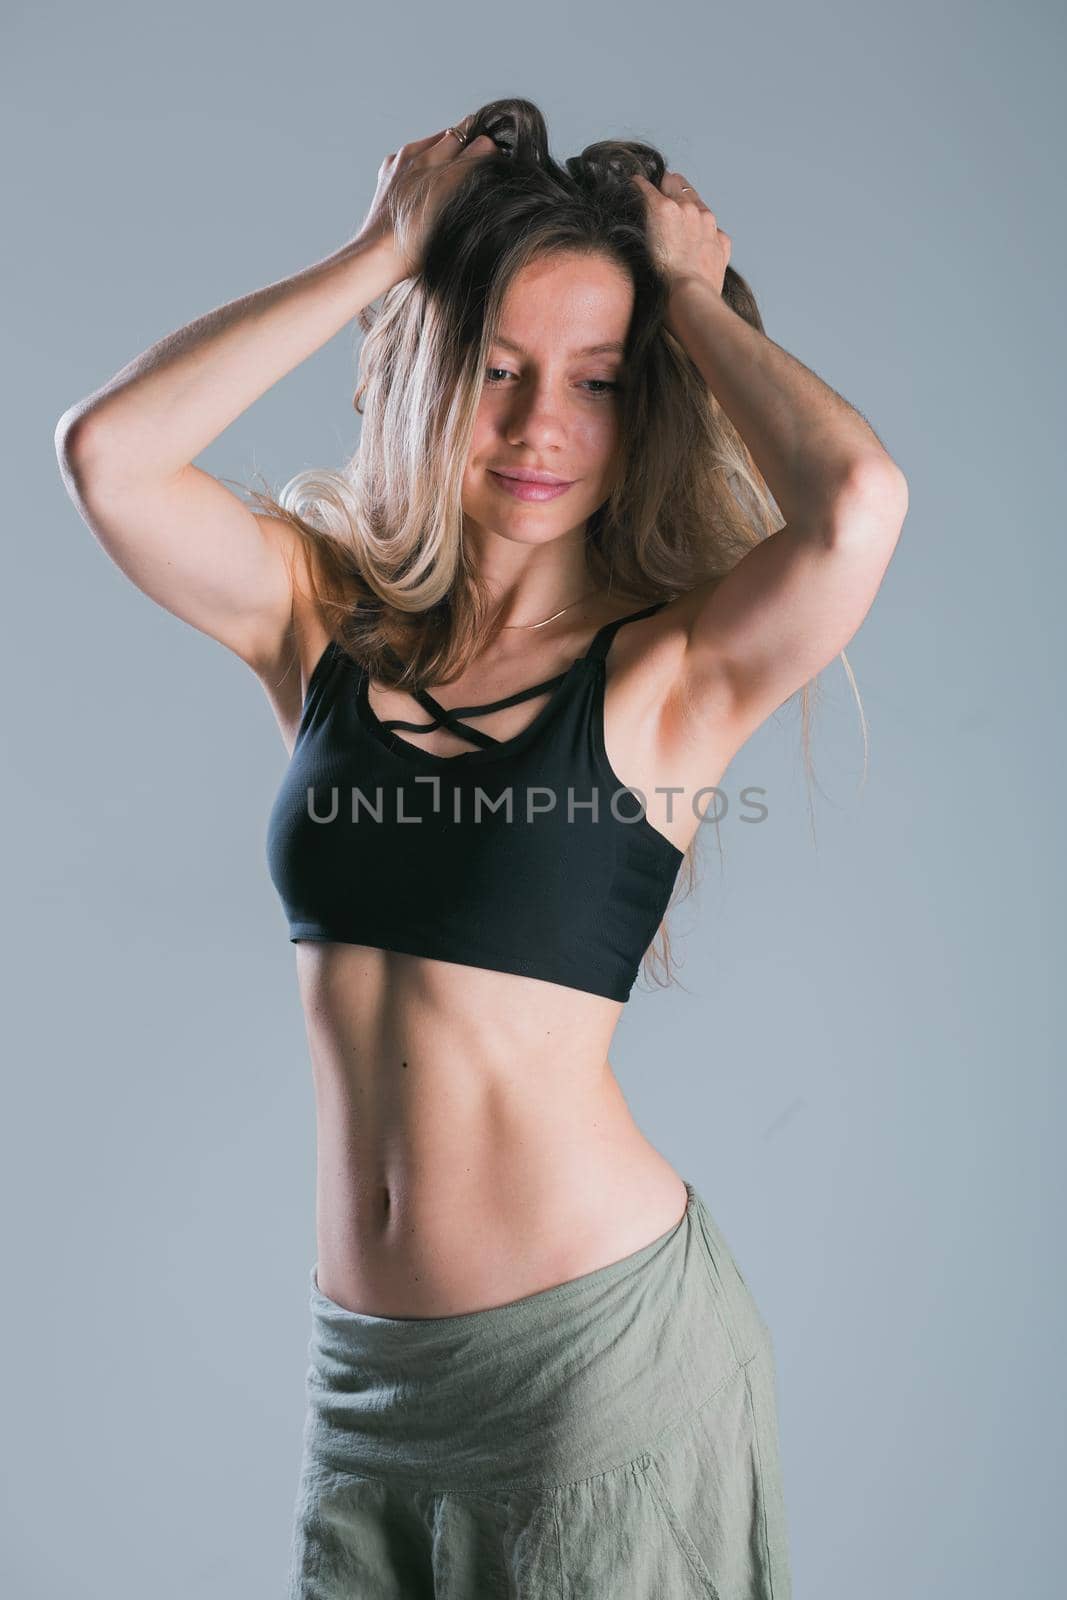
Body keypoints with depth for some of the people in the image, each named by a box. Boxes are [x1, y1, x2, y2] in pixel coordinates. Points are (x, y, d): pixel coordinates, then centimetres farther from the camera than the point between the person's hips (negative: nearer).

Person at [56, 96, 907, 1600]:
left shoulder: (666, 671, -7)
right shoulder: (326, 618, 2)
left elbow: (858, 501, -27)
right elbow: (109, 453, -12)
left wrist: (692, 294, -9)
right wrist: (379, 254, -6)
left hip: (603, 1341, -3)